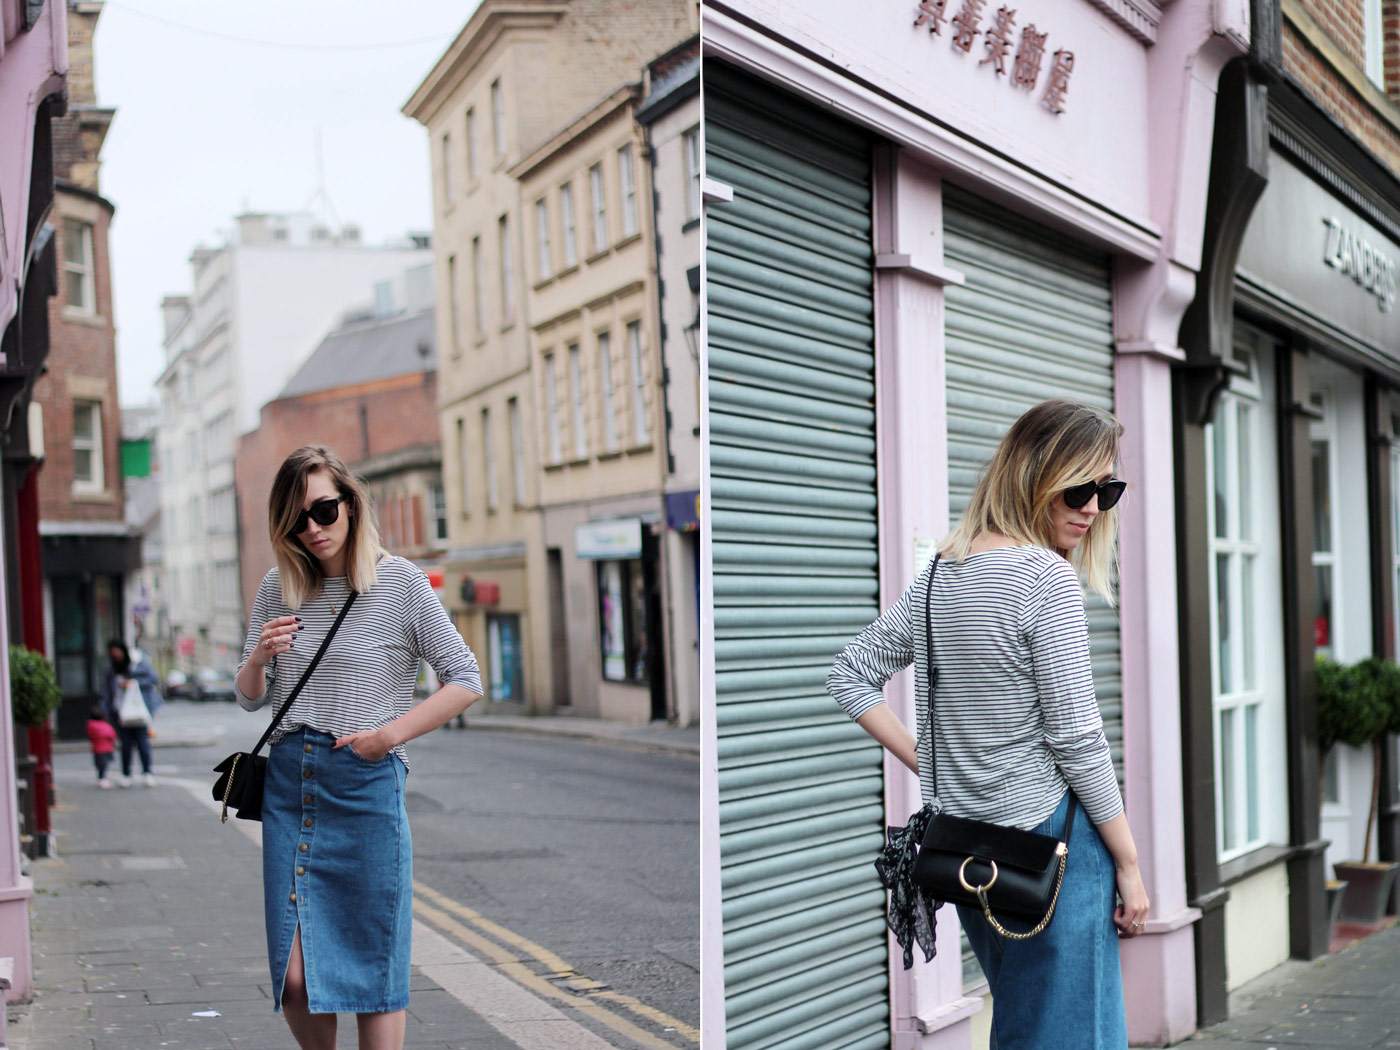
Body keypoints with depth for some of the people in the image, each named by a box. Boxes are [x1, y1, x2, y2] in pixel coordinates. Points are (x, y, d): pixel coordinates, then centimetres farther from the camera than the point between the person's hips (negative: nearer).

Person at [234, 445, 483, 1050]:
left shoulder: (399, 581, -3)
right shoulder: (277, 589, 9)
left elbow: (466, 683, -3)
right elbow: (251, 699, 16)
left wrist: (389, 734, -11)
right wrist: (257, 659, -6)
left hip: (366, 781, -4)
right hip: (287, 779, 4)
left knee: (372, 970, 0)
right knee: (294, 977, 3)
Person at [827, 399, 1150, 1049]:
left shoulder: (938, 575, 8)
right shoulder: (1047, 579, -14)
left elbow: (851, 677, 13)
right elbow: (1075, 740, -15)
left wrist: (925, 763, 10)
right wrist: (1129, 863, -8)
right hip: (1050, 845, -8)